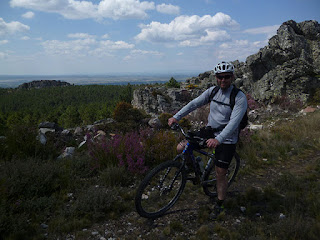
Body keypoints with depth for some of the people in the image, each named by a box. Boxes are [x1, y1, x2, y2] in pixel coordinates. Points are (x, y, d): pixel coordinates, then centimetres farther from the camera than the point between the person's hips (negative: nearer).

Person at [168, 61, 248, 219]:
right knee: (181, 148, -8)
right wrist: (176, 117, -17)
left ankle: (219, 206, 24)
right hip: (210, 132, 5)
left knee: (220, 174, 1)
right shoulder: (212, 91, -2)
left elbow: (234, 122, -28)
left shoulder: (240, 97, -18)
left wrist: (218, 139, -42)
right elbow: (194, 103, -6)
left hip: (226, 139, -5)